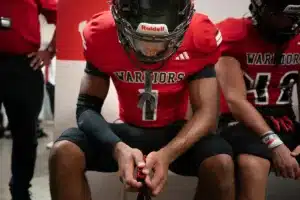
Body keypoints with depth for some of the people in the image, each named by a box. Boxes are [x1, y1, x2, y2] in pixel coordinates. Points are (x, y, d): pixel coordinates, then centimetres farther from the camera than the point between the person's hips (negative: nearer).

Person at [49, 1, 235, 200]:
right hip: (128, 130, 1)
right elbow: (87, 106, -15)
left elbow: (207, 112, -18)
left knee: (221, 164, -31)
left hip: (175, 132, 0)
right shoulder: (101, 35, -16)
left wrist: (168, 153, -36)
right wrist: (118, 148, -35)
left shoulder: (200, 37, -18)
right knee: (63, 153, -26)